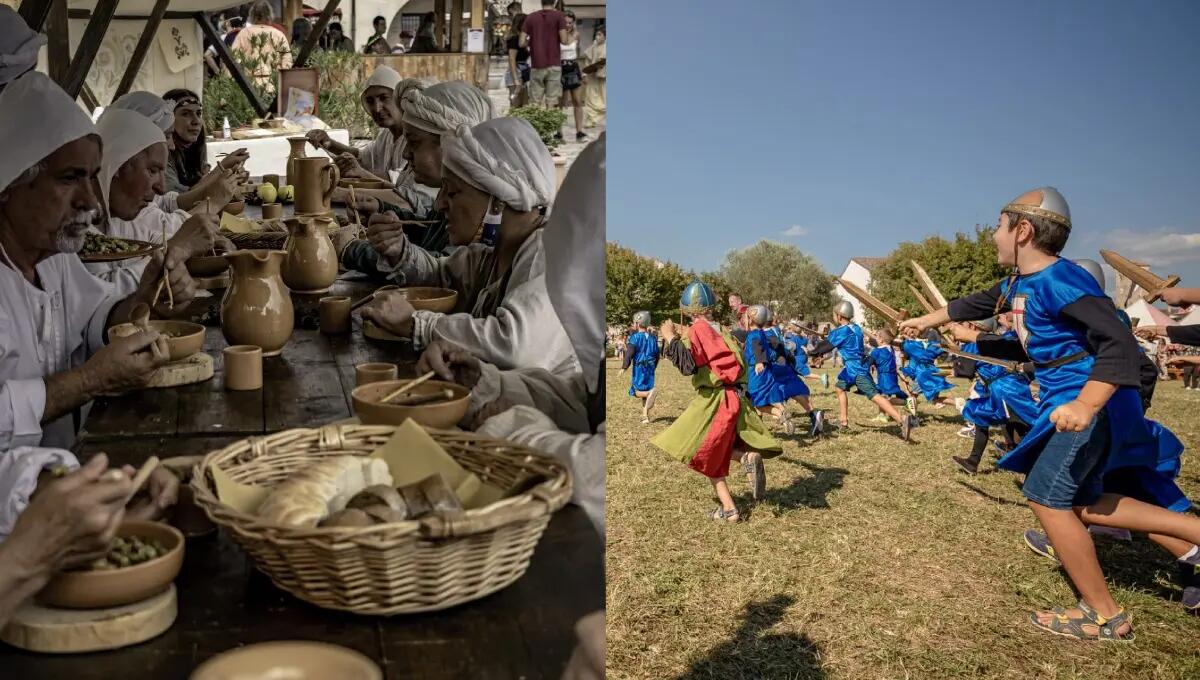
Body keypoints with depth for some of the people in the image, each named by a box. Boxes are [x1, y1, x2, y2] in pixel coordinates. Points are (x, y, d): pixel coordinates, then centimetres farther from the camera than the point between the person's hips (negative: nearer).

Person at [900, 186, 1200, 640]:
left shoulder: (1060, 280, -22)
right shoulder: (1017, 283, 8)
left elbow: (1119, 342, -29)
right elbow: (973, 305, 27)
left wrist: (1086, 406, -40)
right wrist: (923, 321, 37)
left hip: (1093, 400, -10)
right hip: (1065, 398, 10)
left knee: (1046, 497, -4)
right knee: (1080, 503, 13)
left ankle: (1105, 615, 8)